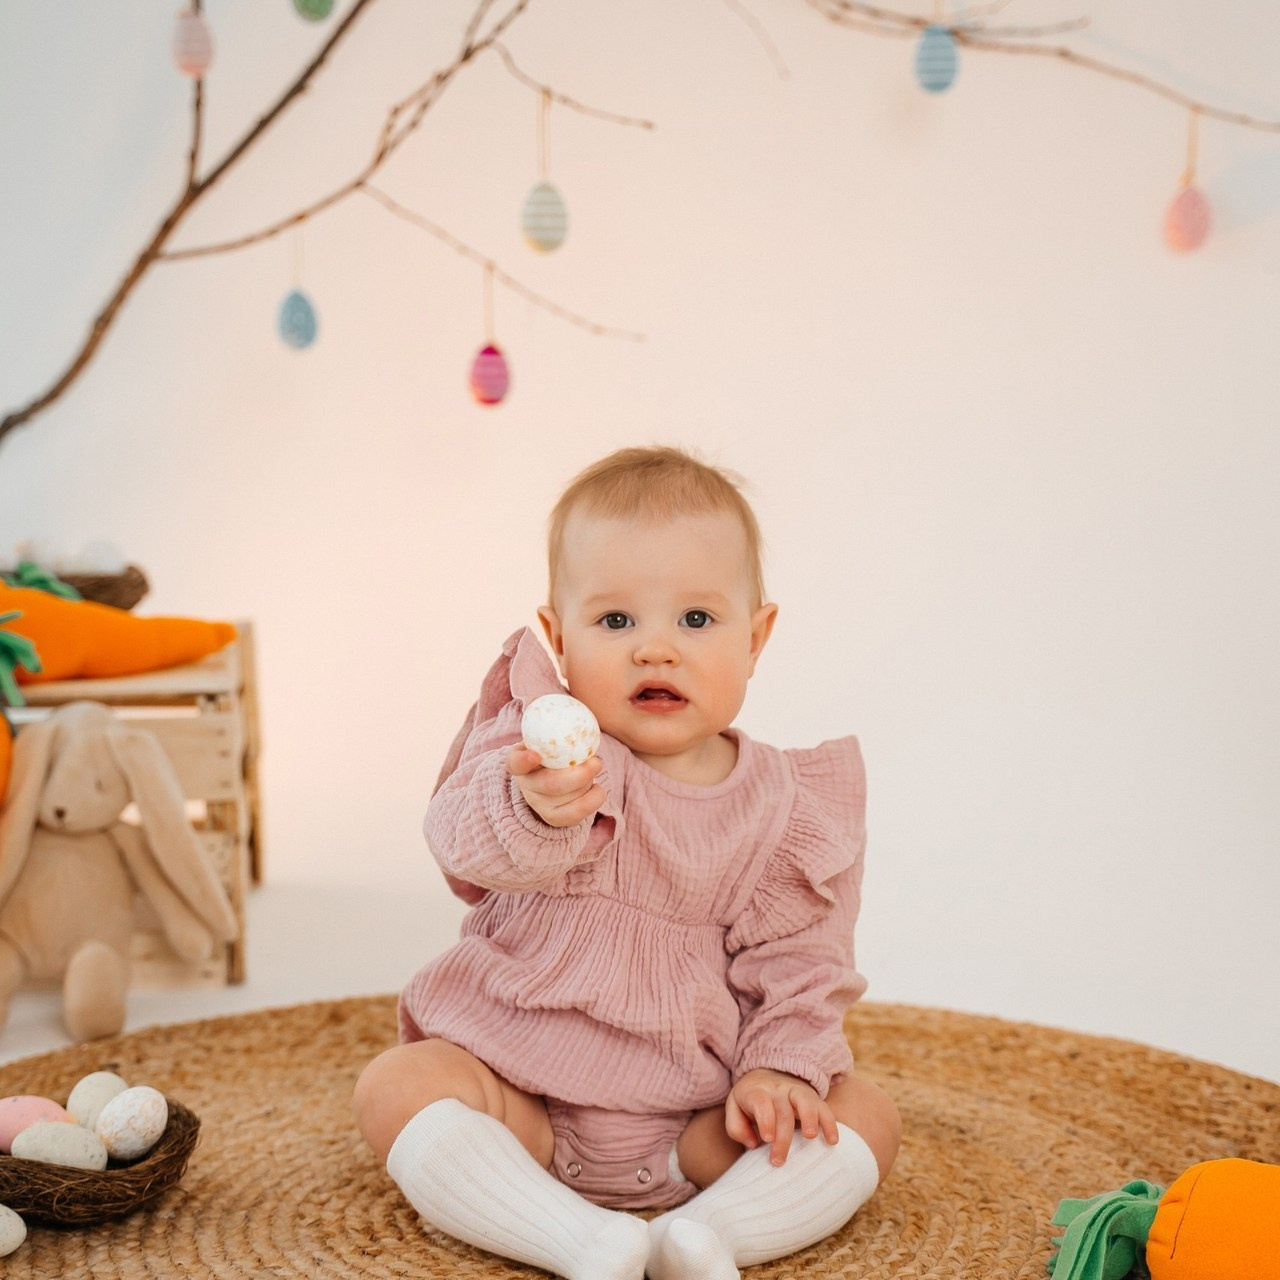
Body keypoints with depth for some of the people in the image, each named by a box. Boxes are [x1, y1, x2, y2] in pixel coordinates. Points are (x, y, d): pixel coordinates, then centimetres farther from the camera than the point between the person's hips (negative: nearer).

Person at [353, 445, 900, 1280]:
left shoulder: (783, 807, -4)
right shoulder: (540, 747, -11)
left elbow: (798, 958, 1)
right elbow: (465, 837, -31)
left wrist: (779, 1069, -14)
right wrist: (535, 809, -53)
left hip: (696, 1124, 2)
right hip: (524, 1096, -1)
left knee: (865, 1116, -13)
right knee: (398, 1086, -25)